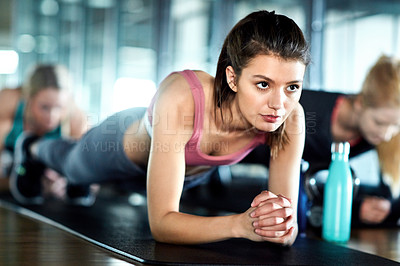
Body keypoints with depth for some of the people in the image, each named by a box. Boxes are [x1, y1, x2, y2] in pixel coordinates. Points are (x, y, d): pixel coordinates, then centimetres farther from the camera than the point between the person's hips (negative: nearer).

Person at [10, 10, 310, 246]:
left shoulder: (290, 118, -39)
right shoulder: (182, 98, -50)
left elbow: (289, 230, -35)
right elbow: (161, 223, -49)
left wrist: (282, 224, -59)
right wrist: (240, 223, -65)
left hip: (192, 172, 4)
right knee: (73, 167, 33)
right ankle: (34, 148, 68)